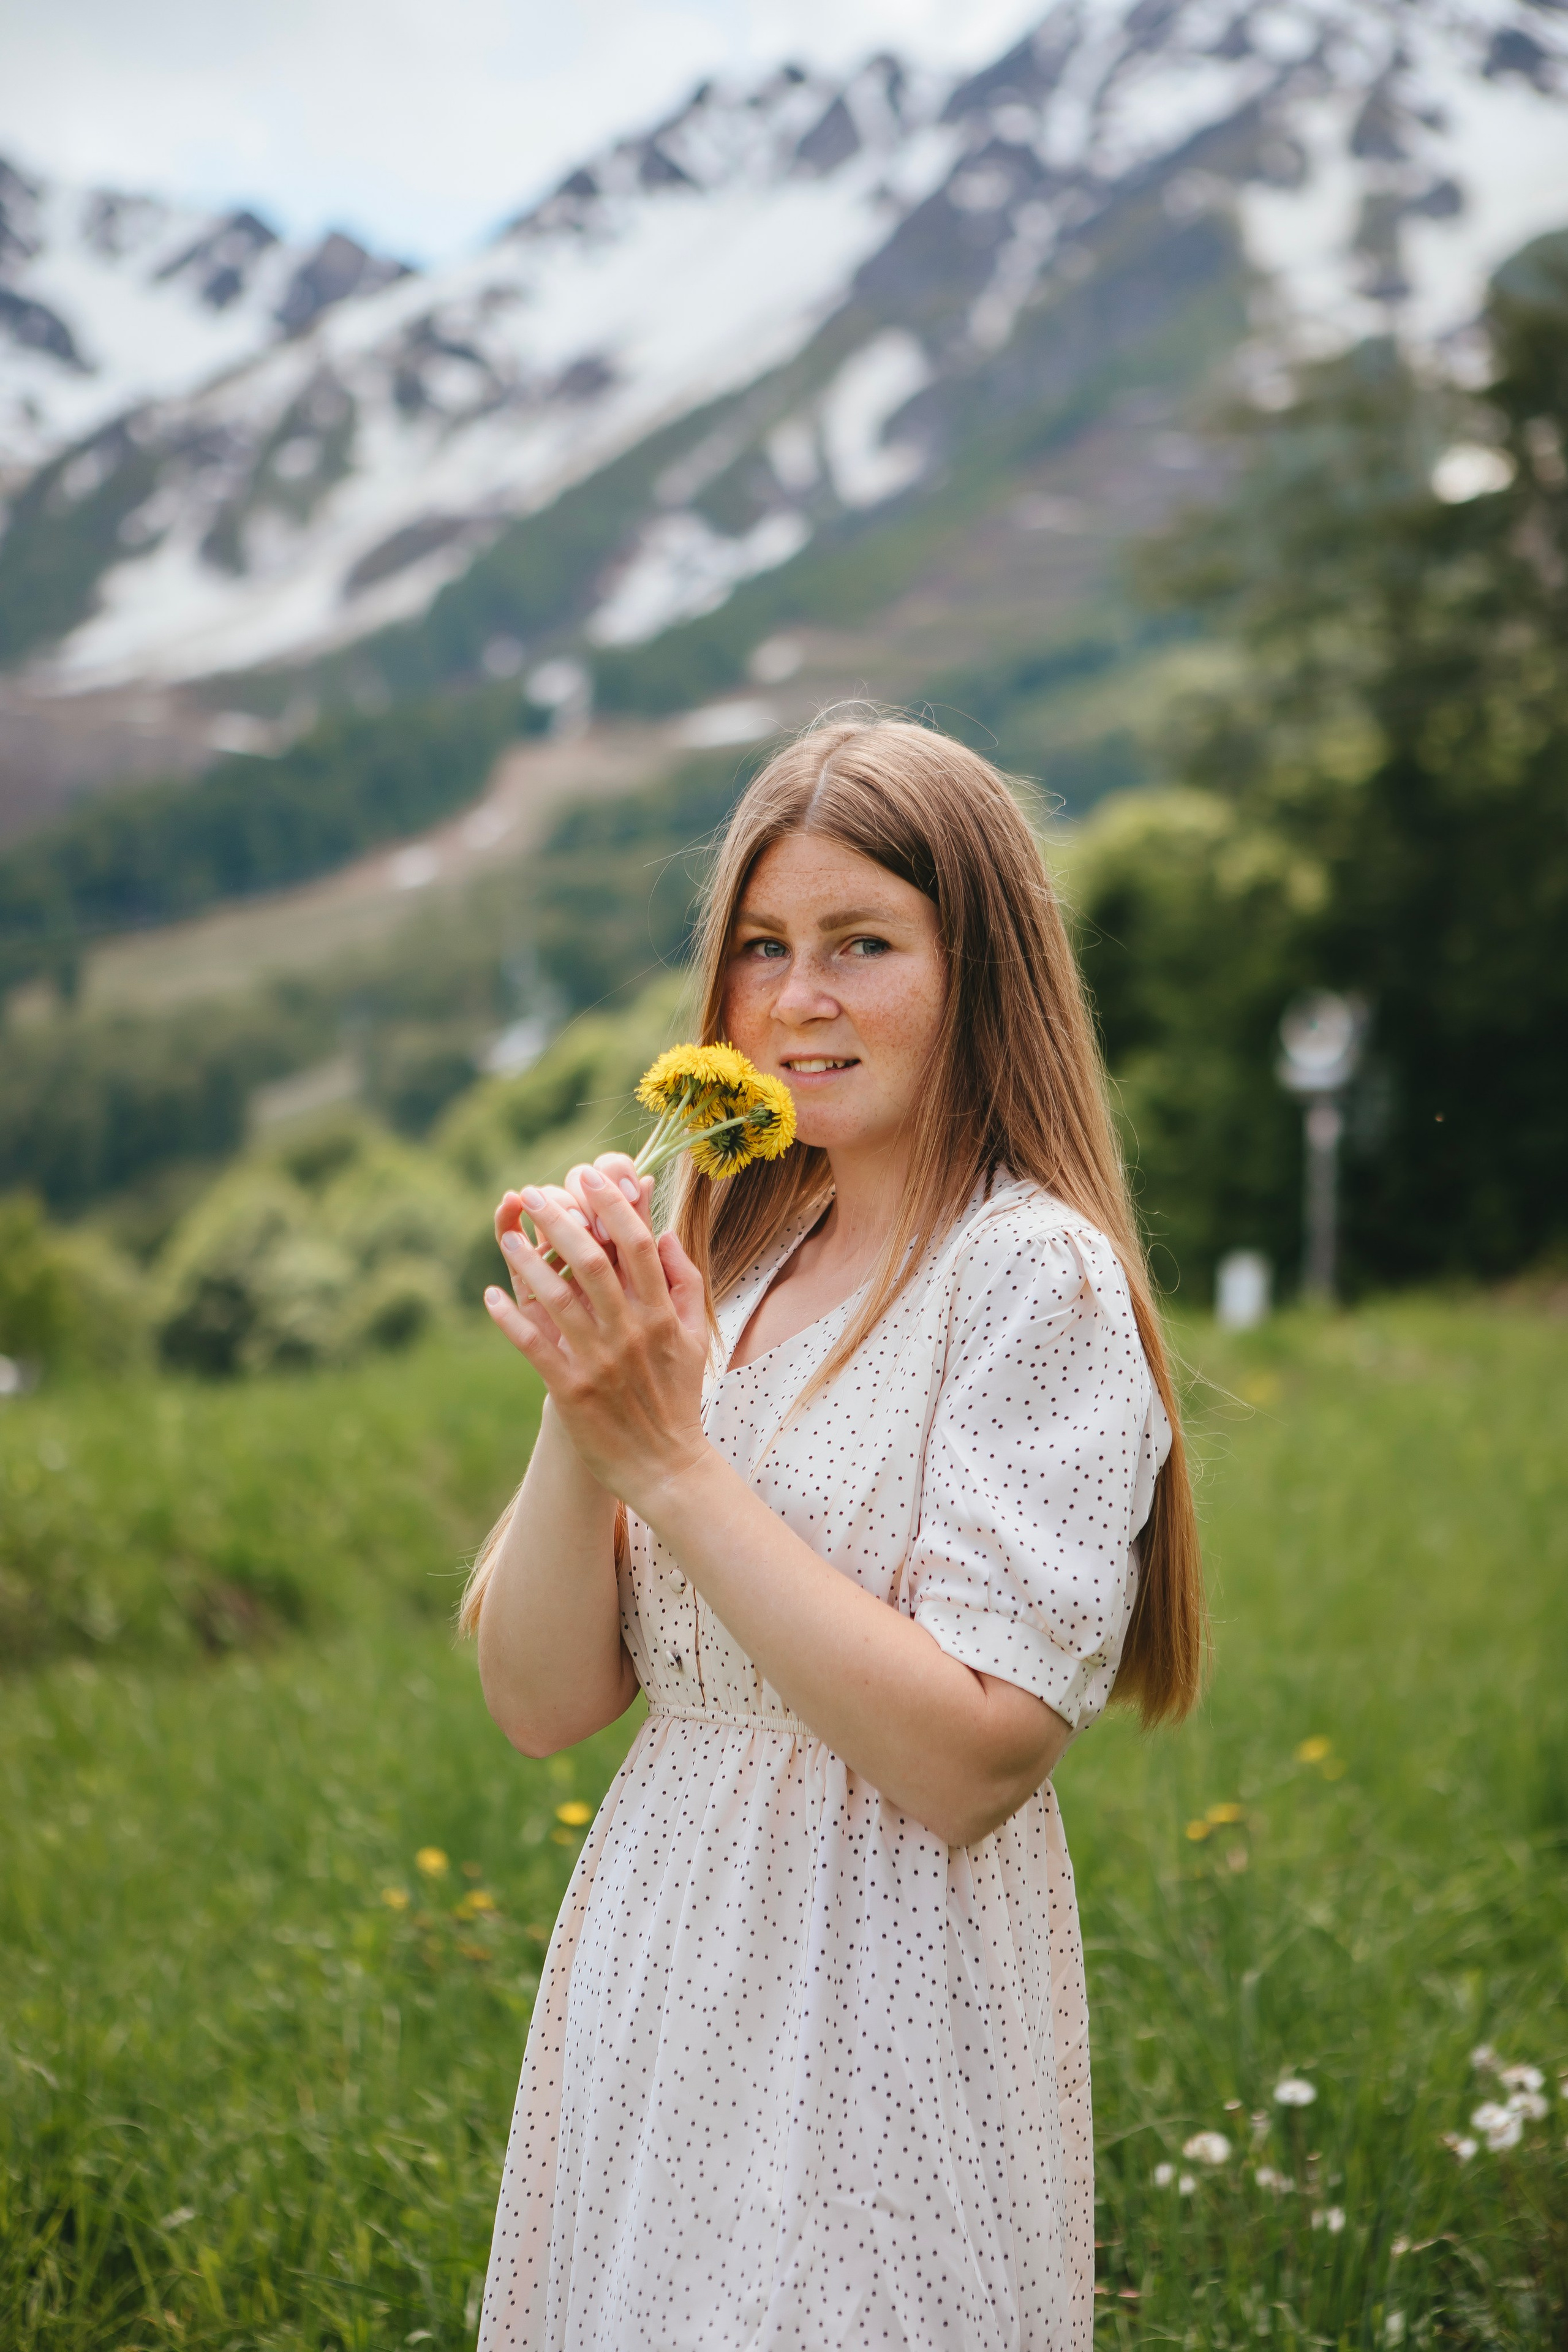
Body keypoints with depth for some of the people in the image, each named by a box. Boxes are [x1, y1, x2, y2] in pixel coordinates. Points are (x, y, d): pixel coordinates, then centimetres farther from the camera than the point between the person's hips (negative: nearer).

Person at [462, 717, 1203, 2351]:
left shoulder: (1036, 1278, -13)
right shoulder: (724, 1263, 6)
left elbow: (967, 1762, -21)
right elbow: (539, 1700, 2)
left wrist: (670, 1456, -21)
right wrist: (585, 1402, -14)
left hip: (879, 2015, -6)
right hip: (654, 1989, 6)